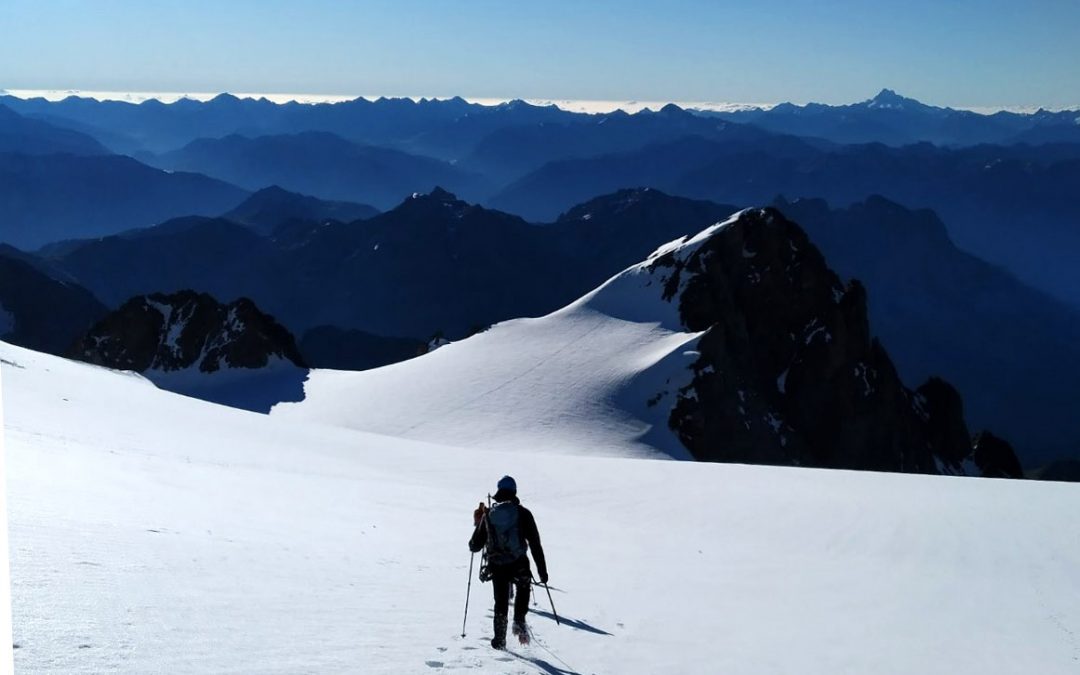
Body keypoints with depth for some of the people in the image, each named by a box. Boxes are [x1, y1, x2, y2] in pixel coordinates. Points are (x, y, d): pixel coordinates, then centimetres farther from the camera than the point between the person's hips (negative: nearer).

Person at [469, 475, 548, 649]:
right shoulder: (523, 513, -1)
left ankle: (500, 639, 13)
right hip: (519, 566, -1)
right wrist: (542, 570, 3)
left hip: (497, 567, 1)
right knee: (523, 588, 28)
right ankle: (519, 622, 10)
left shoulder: (488, 514, 4)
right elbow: (535, 544, -2)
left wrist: (478, 525, 29)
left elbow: (474, 546, 10)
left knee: (501, 602, 16)